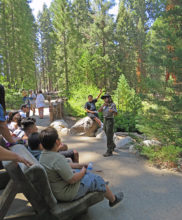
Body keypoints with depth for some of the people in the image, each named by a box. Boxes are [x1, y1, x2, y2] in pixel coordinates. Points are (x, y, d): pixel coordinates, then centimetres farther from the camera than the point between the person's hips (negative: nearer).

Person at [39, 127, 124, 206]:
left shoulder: (43, 155, -4)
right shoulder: (58, 159, -35)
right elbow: (72, 179, -28)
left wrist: (78, 165, 6)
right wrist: (83, 171, -10)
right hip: (67, 193, -9)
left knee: (86, 174, 24)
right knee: (97, 180, 8)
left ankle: (102, 186, 48)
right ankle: (113, 199, 33)